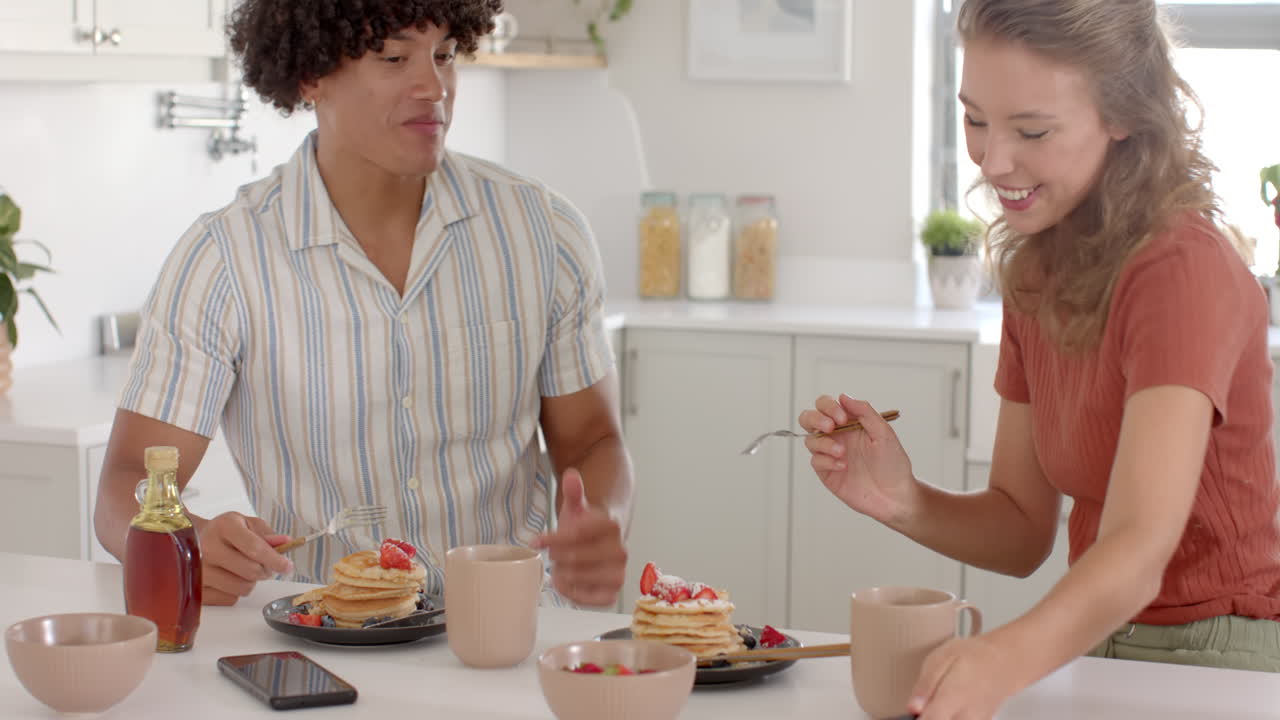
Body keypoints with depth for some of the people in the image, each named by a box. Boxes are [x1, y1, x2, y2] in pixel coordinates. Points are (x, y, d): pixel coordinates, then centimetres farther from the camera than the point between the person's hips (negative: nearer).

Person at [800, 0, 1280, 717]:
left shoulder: (1183, 271, -19)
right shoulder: (1040, 269, 4)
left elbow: (1140, 550, -32)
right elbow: (1023, 530, 6)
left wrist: (1000, 660, -50)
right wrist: (904, 502, -13)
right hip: (1099, 650, 6)